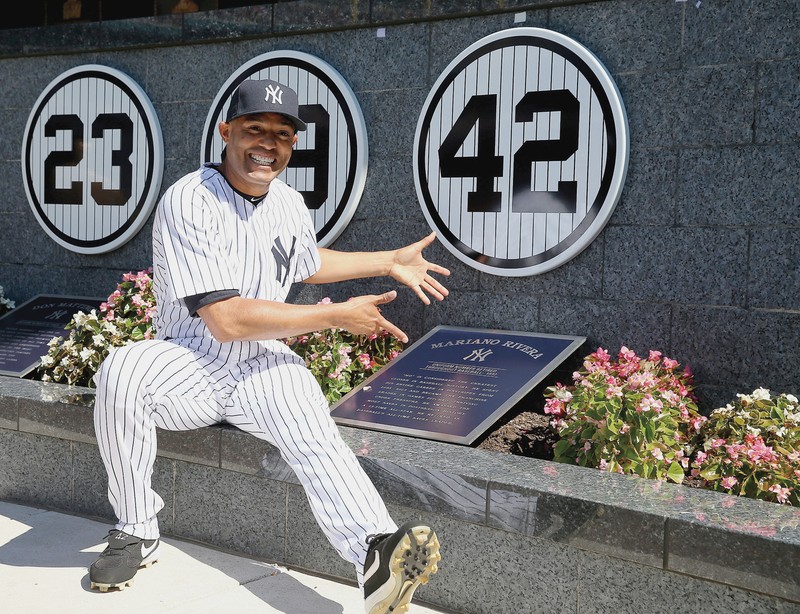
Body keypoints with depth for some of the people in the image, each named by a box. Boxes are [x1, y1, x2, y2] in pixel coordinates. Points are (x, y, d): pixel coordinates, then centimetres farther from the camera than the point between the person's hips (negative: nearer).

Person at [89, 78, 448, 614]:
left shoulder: (289, 203, 7)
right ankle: (137, 532, -16)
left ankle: (379, 555, -47)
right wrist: (337, 316, -21)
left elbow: (309, 263, 31)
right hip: (191, 365, -4)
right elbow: (226, 321, -24)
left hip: (263, 365, 4)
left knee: (316, 436, -26)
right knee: (121, 373, -34)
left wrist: (390, 262, 27)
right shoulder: (189, 202, -17)